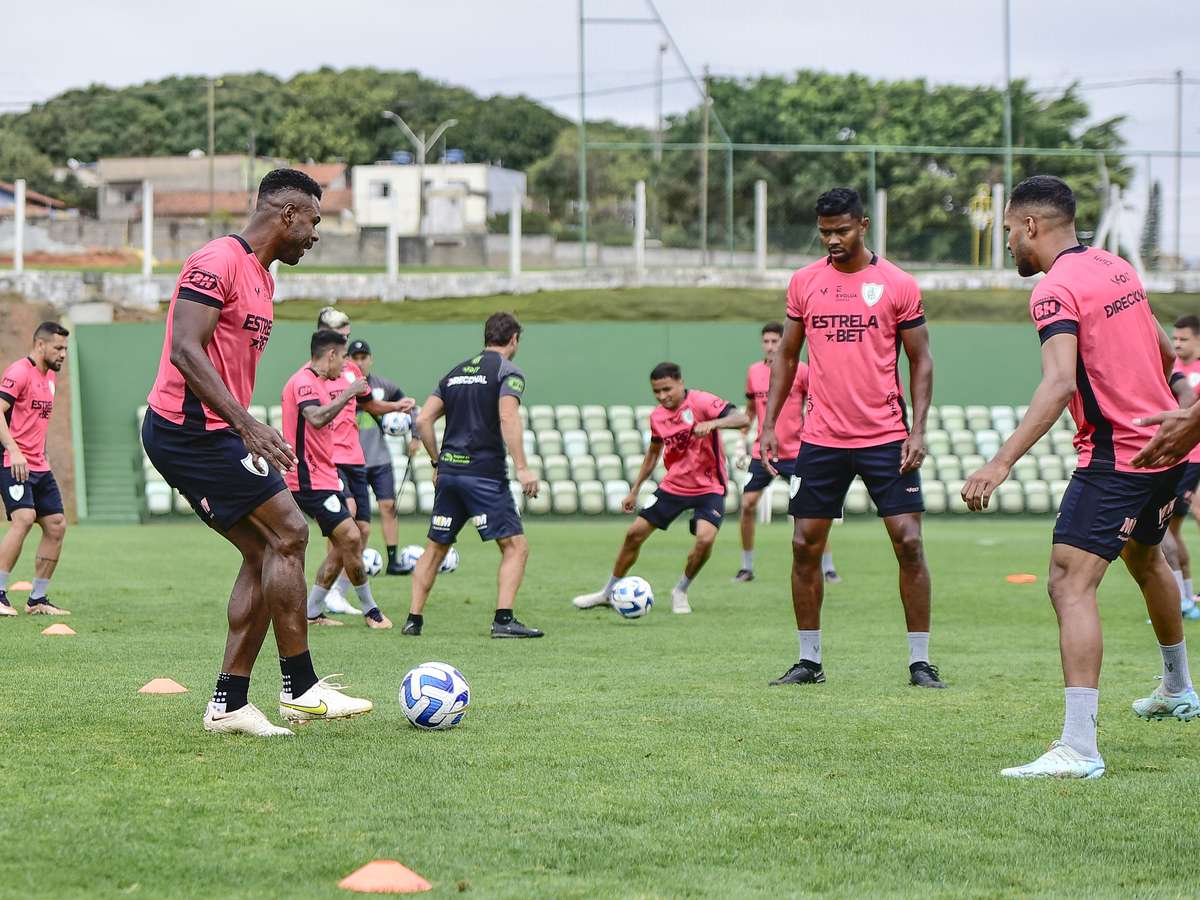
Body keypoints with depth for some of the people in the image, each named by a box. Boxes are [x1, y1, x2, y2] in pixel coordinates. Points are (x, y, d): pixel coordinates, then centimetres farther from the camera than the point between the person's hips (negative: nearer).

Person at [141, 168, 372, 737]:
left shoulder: (261, 278, 19)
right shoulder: (217, 263, -13)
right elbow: (185, 350, -23)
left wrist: (251, 437, 24)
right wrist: (247, 425, -30)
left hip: (208, 434, 11)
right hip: (188, 428, -11)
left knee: (265, 552, 6)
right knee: (288, 533, -11)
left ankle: (228, 703, 7)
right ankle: (300, 688, -6)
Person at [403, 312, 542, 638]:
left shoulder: (456, 373, 18)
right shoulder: (508, 372, -3)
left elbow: (423, 420, 13)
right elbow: (507, 419, -18)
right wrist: (522, 468, -20)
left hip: (449, 471, 7)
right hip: (485, 473, -7)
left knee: (435, 547, 16)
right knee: (515, 546, -4)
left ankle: (414, 619, 14)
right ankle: (503, 620, -16)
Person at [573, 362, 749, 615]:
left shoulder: (701, 402, -18)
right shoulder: (657, 416, 0)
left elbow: (742, 419, -29)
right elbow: (653, 452, 18)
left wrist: (713, 423, -47)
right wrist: (635, 490, 19)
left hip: (709, 487, -5)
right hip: (673, 486, 5)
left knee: (705, 539, -26)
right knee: (634, 534, 4)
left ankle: (681, 592, 0)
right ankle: (609, 592, 23)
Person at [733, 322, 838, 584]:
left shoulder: (800, 371, -6)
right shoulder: (754, 371, 6)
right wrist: (742, 442, 14)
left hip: (794, 452, -3)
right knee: (747, 505, -4)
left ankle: (828, 568, 3)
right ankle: (747, 567, 10)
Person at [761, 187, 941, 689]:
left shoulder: (898, 285, -1)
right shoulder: (804, 282, 6)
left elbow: (920, 361, 3)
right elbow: (786, 356, 14)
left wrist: (918, 430, -7)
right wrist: (769, 424, 7)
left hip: (886, 438, -2)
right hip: (821, 439, 2)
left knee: (909, 542, -7)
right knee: (805, 547, 2)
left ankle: (920, 662, 2)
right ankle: (809, 661, 13)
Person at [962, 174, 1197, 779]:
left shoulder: (1056, 289, -16)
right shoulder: (1117, 269, 10)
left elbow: (1059, 384, -31)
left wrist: (1001, 463, -37)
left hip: (1115, 454, -10)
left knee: (1071, 583, -16)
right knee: (1144, 558, 32)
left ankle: (1078, 748, -28)